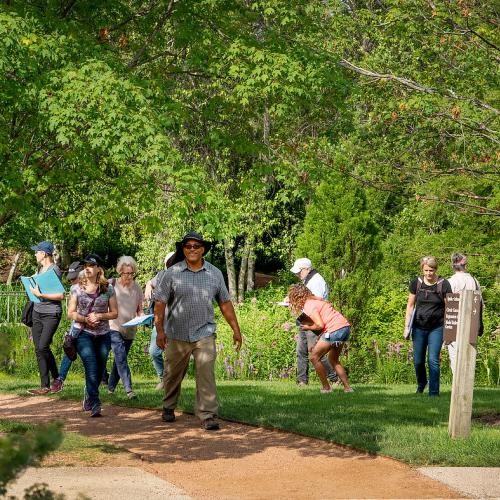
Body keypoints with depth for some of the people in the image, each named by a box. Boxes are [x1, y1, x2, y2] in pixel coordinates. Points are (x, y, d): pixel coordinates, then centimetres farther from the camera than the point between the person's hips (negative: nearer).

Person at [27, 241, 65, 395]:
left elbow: (60, 295, -18)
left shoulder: (54, 270, -12)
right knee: (38, 349, 4)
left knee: (43, 347, -16)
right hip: (37, 312, 8)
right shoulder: (40, 268, 13)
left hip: (51, 313, -8)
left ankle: (56, 377, 0)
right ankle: (44, 385, 10)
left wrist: (41, 294, -20)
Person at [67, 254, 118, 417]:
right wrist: (85, 319, -14)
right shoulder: (77, 288, 3)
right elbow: (71, 313, 4)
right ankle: (95, 405, -20)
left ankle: (88, 400, 31)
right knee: (92, 369, -16)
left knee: (99, 371, 9)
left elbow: (114, 313, 6)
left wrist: (99, 316, -12)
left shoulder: (108, 289, 4)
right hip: (83, 334, -2)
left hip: (103, 335, 2)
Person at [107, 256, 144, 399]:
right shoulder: (111, 285, -3)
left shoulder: (137, 288, 5)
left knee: (120, 359, 11)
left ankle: (111, 387, 26)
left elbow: (139, 310, 11)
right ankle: (128, 389, -26)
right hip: (114, 327, -4)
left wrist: (141, 316, -10)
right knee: (121, 357, -17)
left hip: (130, 329, 4)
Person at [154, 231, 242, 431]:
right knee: (173, 375, 13)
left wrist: (236, 330, 13)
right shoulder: (171, 274, -2)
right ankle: (168, 407, 35)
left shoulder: (214, 274, 6)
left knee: (206, 374, -12)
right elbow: (160, 303, -4)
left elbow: (225, 303, 13)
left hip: (204, 334, 0)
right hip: (177, 334, 0)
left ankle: (208, 415, -12)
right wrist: (160, 330, -13)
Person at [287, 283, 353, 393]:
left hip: (335, 330, -9)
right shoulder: (317, 300, 21)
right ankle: (347, 387, 18)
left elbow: (320, 325, -16)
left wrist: (308, 328, 4)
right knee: (333, 359, 24)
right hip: (346, 327, 9)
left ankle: (326, 388, 4)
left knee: (314, 357, 2)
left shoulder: (309, 306, -7)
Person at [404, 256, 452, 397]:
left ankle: (434, 393, -3)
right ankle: (421, 382, 38)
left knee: (433, 360, -9)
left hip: (436, 328, -3)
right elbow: (410, 306, 8)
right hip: (419, 327, 3)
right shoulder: (416, 283, 0)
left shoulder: (444, 285, -6)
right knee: (418, 361, 9)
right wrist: (406, 327, 5)